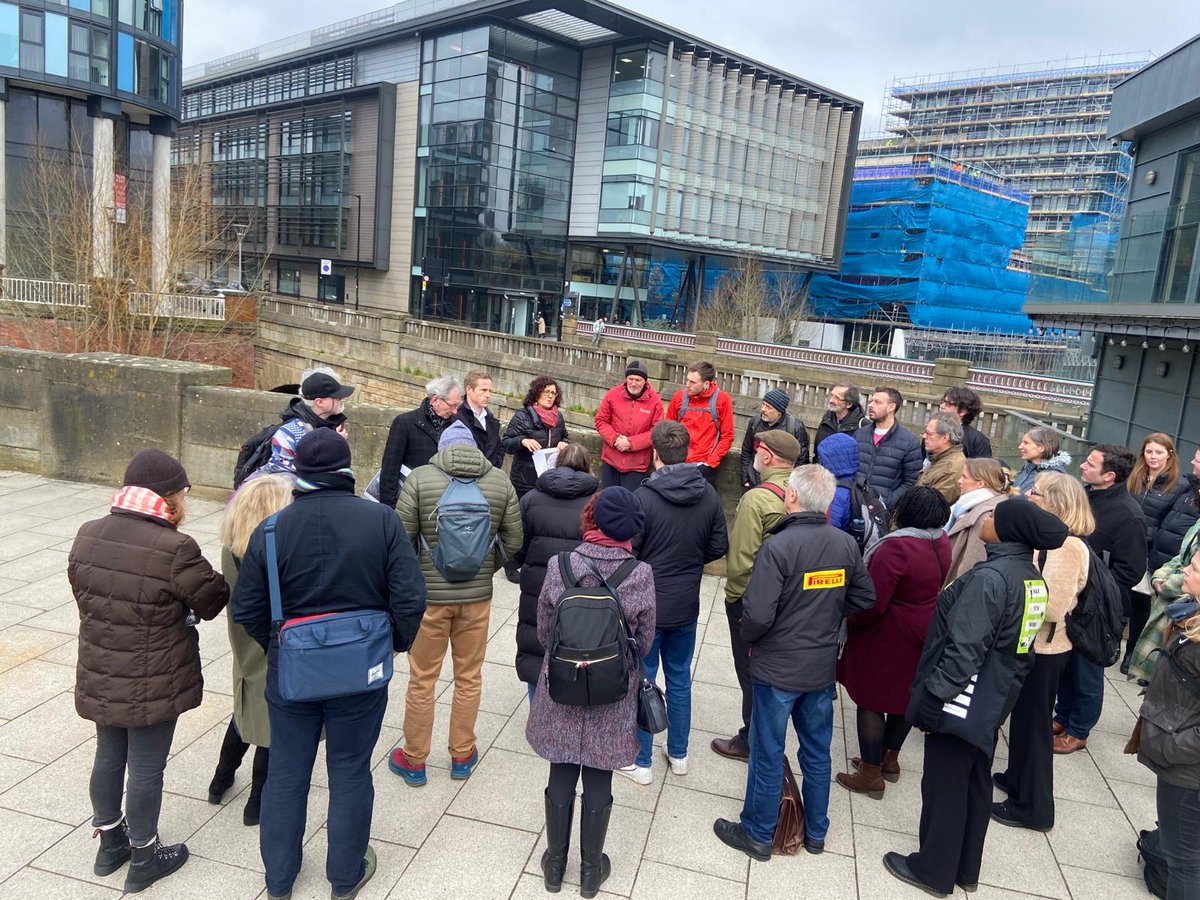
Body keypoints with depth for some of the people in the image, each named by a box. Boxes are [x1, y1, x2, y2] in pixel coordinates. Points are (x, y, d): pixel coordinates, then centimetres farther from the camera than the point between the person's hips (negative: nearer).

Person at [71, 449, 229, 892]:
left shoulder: (87, 536, -4)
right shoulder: (174, 549, -25)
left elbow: (82, 591, 8)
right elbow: (210, 601, -13)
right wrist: (223, 581, 8)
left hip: (99, 678, 7)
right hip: (153, 685, -6)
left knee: (109, 757, 23)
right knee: (146, 769, 10)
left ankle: (110, 842, 42)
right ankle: (143, 857, 28)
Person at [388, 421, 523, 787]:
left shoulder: (419, 478, -11)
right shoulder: (501, 482, -4)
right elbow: (514, 543, -1)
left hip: (429, 593, -2)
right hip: (477, 595, 2)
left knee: (422, 679, 13)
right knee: (469, 677, 17)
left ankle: (414, 761, 29)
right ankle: (462, 757, 32)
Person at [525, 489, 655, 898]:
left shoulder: (560, 567, -14)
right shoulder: (642, 575, -14)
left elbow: (543, 633, -4)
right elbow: (644, 642, -3)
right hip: (614, 696, 0)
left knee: (561, 778, 17)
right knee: (598, 784, 15)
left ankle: (556, 863, 35)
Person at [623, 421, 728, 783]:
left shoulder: (643, 497, -22)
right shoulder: (708, 495, -7)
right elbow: (719, 547, 1)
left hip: (647, 604, -4)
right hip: (687, 604, 5)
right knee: (679, 679, 20)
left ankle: (640, 761, 22)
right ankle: (678, 754, 34)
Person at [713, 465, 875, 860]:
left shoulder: (777, 547, -24)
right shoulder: (846, 544, -5)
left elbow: (758, 614, -25)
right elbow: (864, 598, 6)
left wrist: (749, 637, -4)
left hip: (777, 667, -5)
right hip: (823, 666, 6)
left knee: (767, 753, 11)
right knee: (817, 752, 20)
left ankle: (757, 834, 27)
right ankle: (815, 831, 37)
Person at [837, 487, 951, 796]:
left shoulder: (895, 547, -28)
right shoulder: (942, 543, -3)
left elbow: (872, 604, -26)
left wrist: (849, 618, -8)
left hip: (888, 639, -8)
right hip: (924, 633, 8)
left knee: (871, 701, 6)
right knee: (903, 696, 21)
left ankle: (871, 774, 17)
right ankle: (889, 759, 39)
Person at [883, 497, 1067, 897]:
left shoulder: (990, 577, -25)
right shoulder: (1033, 578, 3)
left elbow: (965, 649, -26)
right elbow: (1017, 643, 12)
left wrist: (930, 699, -19)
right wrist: (1004, 687, 21)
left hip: (962, 701, -9)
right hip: (993, 701, 9)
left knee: (944, 787, 8)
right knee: (975, 784, 21)